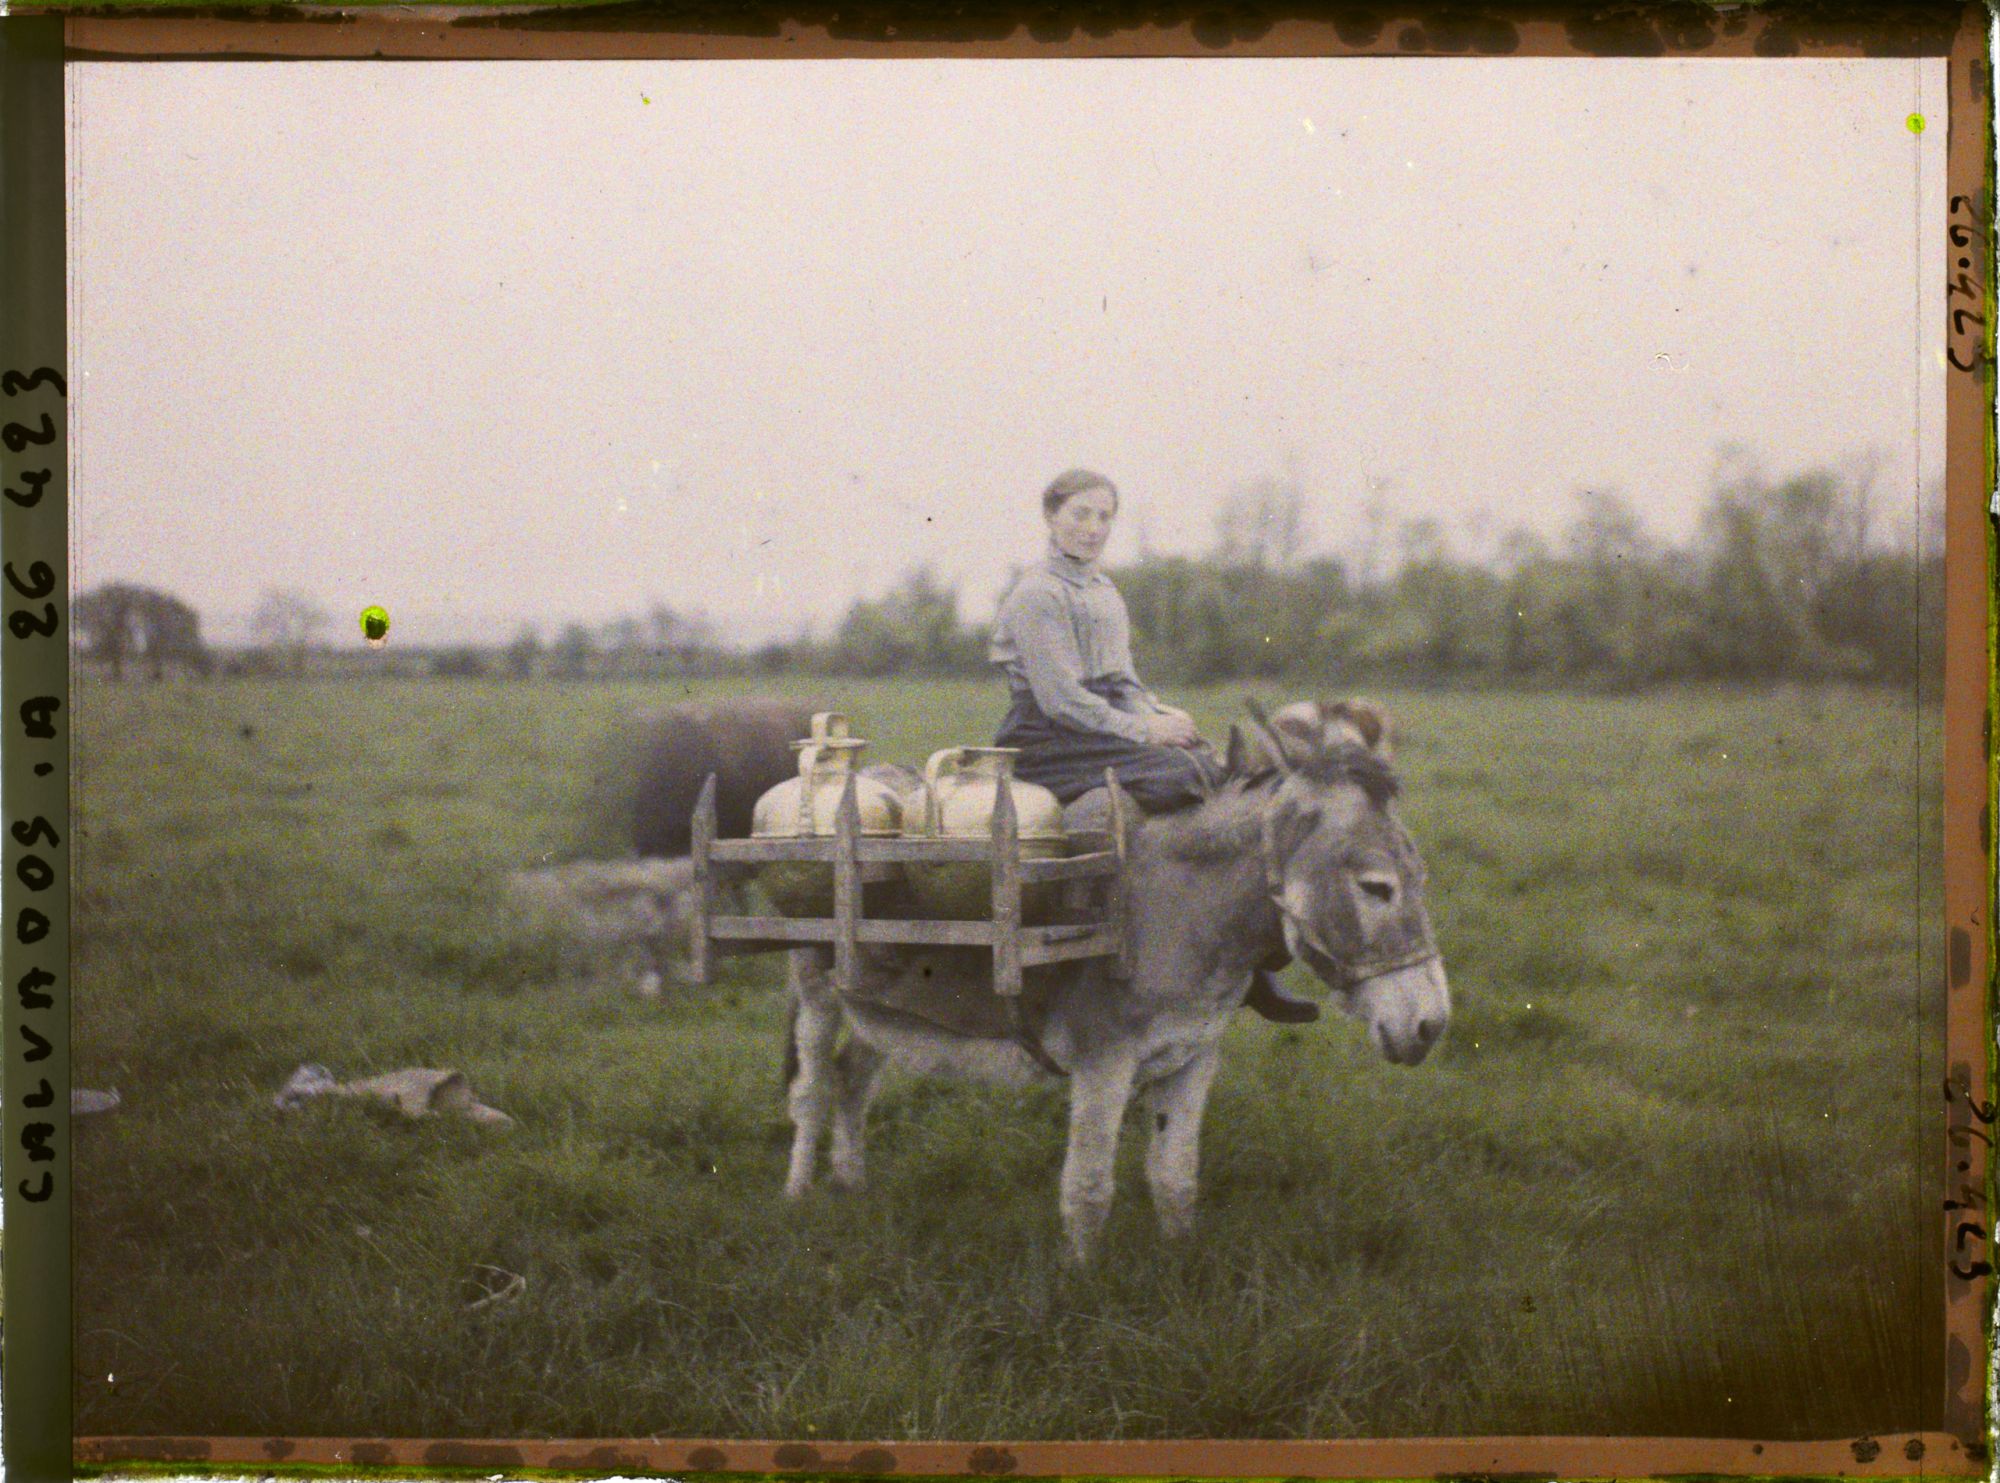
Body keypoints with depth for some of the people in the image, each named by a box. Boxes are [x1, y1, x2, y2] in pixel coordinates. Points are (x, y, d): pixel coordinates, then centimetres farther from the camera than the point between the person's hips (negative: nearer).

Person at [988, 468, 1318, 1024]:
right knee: (1179, 776, -27)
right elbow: (1060, 699, -16)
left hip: (1110, 724, 9)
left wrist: (1162, 714, 2)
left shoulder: (1104, 592, 20)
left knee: (1218, 771, -12)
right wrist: (1144, 731, -16)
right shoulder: (1037, 596, -9)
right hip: (1049, 743, -9)